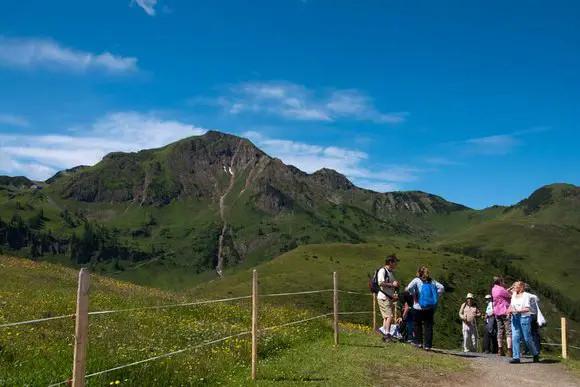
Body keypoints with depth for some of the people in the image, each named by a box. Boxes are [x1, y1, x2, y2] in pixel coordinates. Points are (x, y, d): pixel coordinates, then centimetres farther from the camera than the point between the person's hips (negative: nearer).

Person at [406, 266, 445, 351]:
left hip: (419, 307, -3)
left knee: (417, 325, 14)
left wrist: (413, 295, -5)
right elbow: (442, 288, 4)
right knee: (429, 326, 6)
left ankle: (418, 342, 16)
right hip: (431, 308, 3)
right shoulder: (432, 281, 9)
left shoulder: (417, 280, -3)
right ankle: (428, 345, 5)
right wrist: (434, 295, 8)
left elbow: (409, 287, -20)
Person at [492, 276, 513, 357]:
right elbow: (510, 296, -8)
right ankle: (509, 351, -15)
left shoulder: (494, 289, 10)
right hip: (505, 312, -8)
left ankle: (500, 350, 14)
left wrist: (510, 288, 19)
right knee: (509, 331, -7)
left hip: (497, 313, 8)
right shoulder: (501, 289, -15)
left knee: (500, 331, 12)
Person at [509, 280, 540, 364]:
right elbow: (511, 305, 22)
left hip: (524, 317, -5)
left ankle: (535, 355, 24)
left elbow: (527, 309, -13)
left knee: (527, 338, 2)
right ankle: (516, 357, -3)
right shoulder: (513, 295, 12)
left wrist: (515, 310, -19)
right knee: (515, 337, -4)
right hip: (515, 318, 5)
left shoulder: (526, 295, -6)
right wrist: (510, 310, 0)